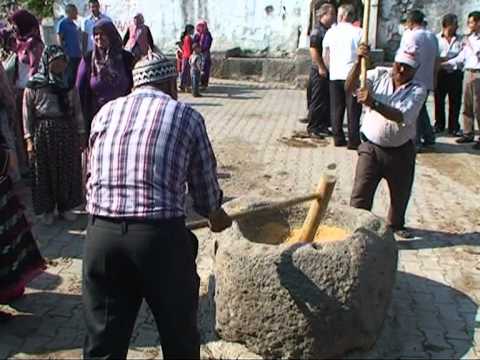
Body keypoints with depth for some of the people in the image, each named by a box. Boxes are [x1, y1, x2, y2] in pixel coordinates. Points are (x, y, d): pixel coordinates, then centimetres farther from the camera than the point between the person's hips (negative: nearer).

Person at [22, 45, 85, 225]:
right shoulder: (34, 86, -4)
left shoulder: (69, 85, 5)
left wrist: (81, 134, 4)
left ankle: (65, 207, 27)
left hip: (68, 132, 3)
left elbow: (78, 112, 7)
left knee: (68, 172, 10)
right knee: (46, 173, 7)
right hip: (43, 133, -3)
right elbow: (27, 114, -4)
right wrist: (29, 139, -9)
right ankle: (47, 209, 23)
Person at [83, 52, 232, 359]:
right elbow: (206, 190, 10)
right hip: (161, 235, -3)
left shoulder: (105, 112, 15)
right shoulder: (187, 116, 7)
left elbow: (92, 176, 15)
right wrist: (216, 215, 31)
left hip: (100, 233, 3)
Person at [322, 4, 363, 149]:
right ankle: (353, 141, 2)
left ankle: (338, 138, 14)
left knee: (336, 109, 10)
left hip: (335, 76, 3)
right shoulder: (358, 32, -2)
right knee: (353, 110, 2)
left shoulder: (331, 32, 6)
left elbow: (325, 56, 10)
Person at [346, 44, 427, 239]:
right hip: (371, 147, -1)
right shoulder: (379, 75, -4)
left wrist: (373, 103, -38)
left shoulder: (418, 90, -11)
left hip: (401, 151, 1)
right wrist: (359, 62, -30)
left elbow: (403, 116, -27)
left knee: (401, 193, 19)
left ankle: (396, 224, 45)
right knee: (361, 193, -7)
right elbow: (350, 87, -16)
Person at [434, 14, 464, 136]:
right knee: (439, 101, 8)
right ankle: (439, 125, 22)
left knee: (455, 102, 3)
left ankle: (454, 127, 12)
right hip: (441, 73, -1)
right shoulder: (437, 39, 0)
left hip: (455, 74, 1)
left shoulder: (460, 40, 4)